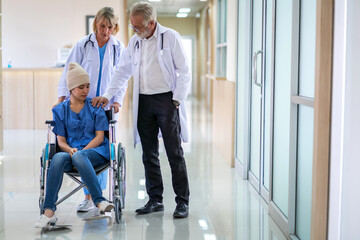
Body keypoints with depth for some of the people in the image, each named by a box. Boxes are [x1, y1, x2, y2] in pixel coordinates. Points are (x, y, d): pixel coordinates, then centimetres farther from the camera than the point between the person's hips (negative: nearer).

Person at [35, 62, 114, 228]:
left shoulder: (95, 108, 11)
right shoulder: (60, 110, 15)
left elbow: (99, 137, 3)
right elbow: (60, 141, 9)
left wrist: (80, 151, -13)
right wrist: (70, 150, -15)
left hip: (96, 151, -1)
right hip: (70, 151, 2)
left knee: (79, 156, -39)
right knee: (58, 158, -35)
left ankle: (99, 202, -45)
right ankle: (49, 212, -40)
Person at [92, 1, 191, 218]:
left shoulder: (170, 37, -4)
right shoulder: (135, 42, 12)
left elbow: (185, 72, -5)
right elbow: (123, 72, 17)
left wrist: (177, 101, -12)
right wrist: (107, 96, 7)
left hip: (166, 99, -5)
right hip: (144, 102, 5)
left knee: (175, 153, -3)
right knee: (149, 155, 7)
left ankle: (183, 202, 3)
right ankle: (155, 200, 17)